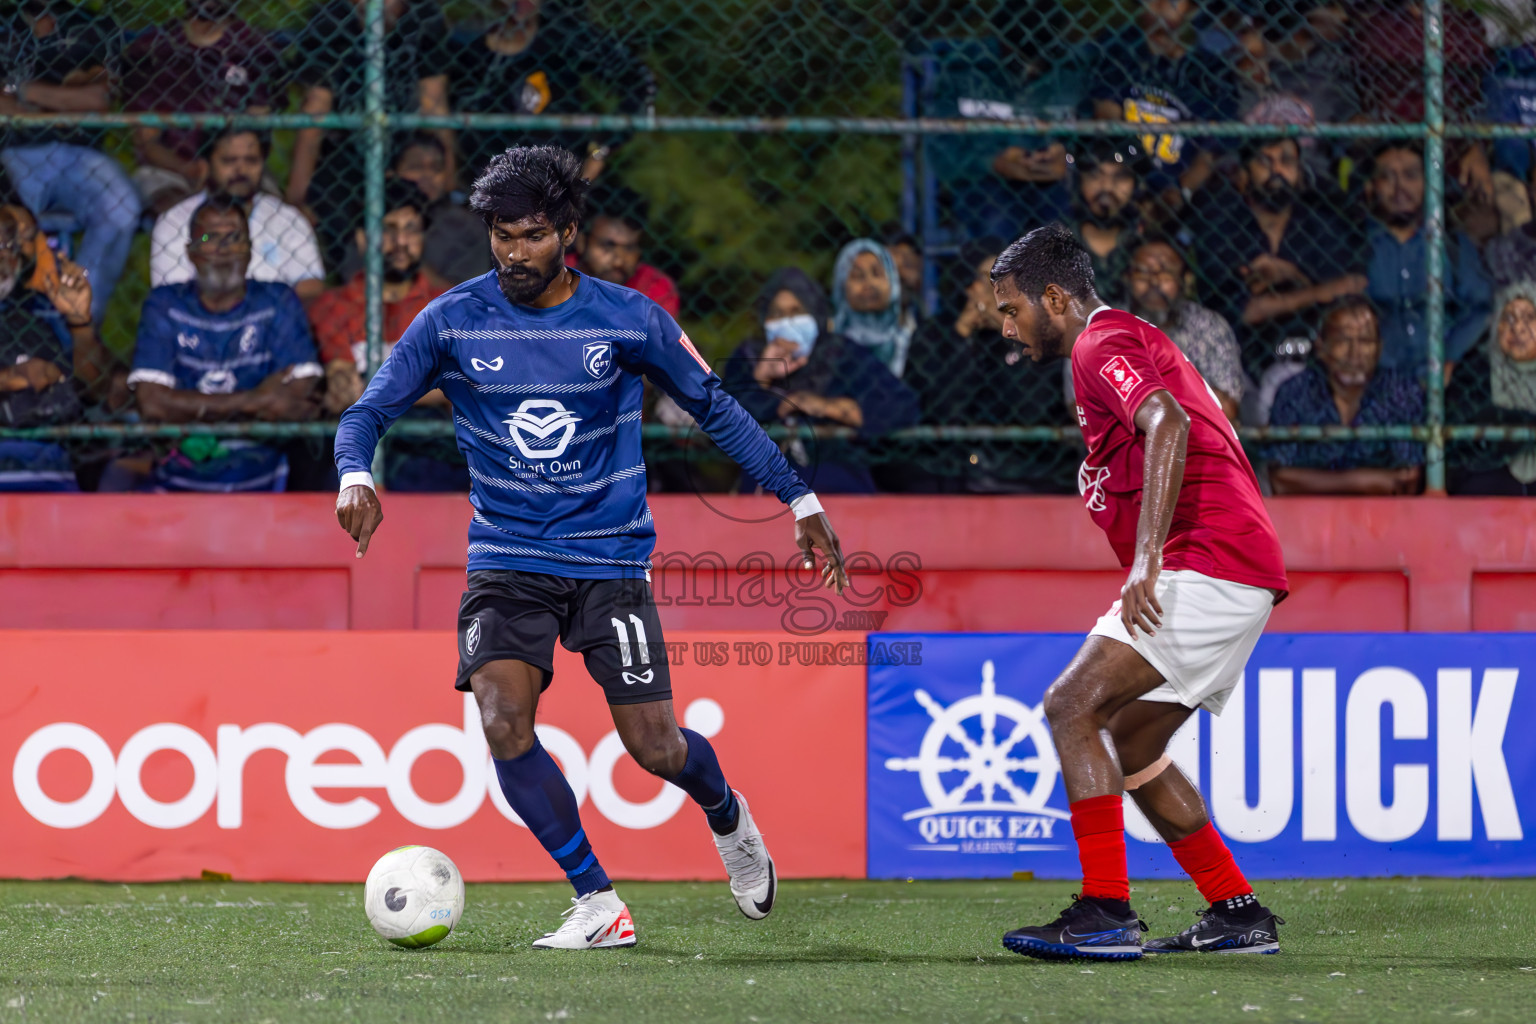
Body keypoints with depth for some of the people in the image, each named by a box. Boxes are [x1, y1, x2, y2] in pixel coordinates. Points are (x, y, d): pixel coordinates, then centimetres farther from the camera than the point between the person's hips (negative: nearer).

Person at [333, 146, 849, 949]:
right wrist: (356, 475, -24)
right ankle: (598, 905, -10)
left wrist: (800, 500, 6)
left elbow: (713, 407, 6)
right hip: (507, 559, 1)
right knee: (502, 718, -22)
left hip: (609, 558, -1)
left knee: (654, 746, -5)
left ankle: (728, 818, 33)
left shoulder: (627, 318, -5)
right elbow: (369, 411, -1)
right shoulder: (453, 322, -4)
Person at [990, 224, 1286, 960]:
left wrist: (1146, 560, -32)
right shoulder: (1130, 341, 25)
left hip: (1206, 565, -11)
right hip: (1238, 577, 11)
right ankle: (1239, 916, 17)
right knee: (1129, 746, 16)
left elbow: (1167, 425, -26)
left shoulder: (1102, 345, -8)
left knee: (1073, 705, -15)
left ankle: (1106, 914, -21)